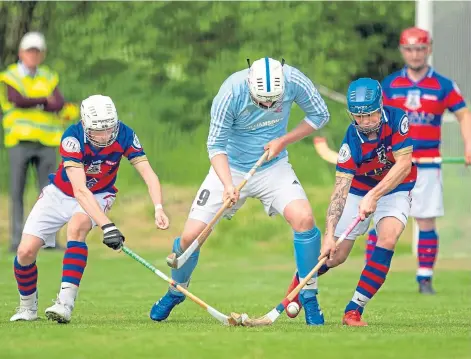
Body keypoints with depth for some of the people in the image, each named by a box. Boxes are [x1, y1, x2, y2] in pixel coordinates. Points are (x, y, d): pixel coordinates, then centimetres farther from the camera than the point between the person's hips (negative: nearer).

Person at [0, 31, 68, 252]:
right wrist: (46, 100, -4)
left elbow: (59, 104, -3)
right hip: (19, 141, -3)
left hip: (46, 142, 3)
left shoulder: (49, 78, 14)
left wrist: (31, 103, -13)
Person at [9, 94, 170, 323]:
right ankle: (27, 308, 17)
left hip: (99, 195, 0)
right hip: (60, 193, 0)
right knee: (26, 251, -12)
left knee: (77, 226, -34)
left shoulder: (124, 135, -24)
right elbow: (79, 190, -41)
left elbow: (148, 174, -27)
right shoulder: (73, 138, -33)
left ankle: (66, 302, -36)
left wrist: (158, 208, -46)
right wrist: (106, 225, -52)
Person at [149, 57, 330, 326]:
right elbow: (216, 146, -19)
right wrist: (228, 185, -34)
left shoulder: (294, 81, -22)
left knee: (304, 217, -25)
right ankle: (176, 291, 26)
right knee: (190, 237, -6)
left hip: (273, 167, 1)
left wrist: (284, 141, -16)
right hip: (230, 169, -1)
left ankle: (309, 297, -9)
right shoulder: (231, 92, -26)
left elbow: (320, 115, -4)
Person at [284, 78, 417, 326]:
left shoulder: (396, 119, -26)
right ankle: (301, 280, 36)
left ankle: (354, 310, -18)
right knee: (335, 255, 0)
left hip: (395, 189, 0)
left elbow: (404, 165, -27)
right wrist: (329, 234, -41)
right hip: (359, 189, 0)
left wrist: (374, 196, -37)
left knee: (387, 239, -25)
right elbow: (340, 189, -31)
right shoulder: (352, 141, -27)